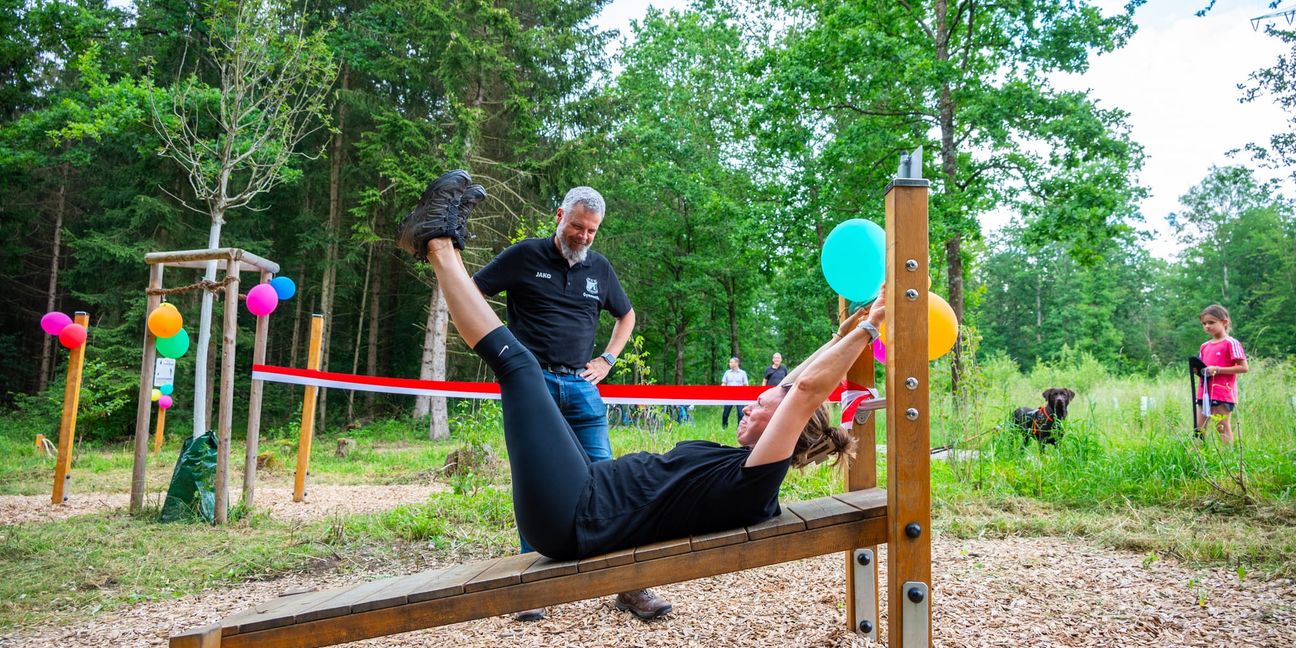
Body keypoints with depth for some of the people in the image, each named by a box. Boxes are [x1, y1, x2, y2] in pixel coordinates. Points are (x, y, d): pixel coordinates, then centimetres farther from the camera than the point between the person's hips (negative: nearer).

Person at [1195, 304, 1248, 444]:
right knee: (1199, 429, 7)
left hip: (1223, 393, -7)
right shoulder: (1204, 346, 14)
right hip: (1204, 392, 7)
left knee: (1222, 427, -3)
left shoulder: (1231, 343, -7)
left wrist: (1217, 370, -18)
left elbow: (1244, 368, -12)